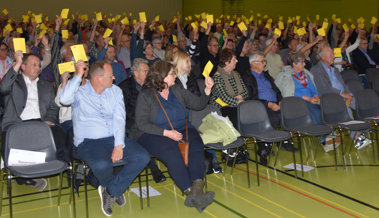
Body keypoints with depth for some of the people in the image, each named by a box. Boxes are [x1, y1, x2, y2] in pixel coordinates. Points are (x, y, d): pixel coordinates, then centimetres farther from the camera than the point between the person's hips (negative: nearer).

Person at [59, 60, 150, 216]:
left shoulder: (115, 91, 11)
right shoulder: (80, 92, 2)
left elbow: (119, 118, 0)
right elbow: (64, 99, -22)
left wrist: (119, 145, -13)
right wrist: (78, 76, -17)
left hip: (114, 138, 4)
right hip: (88, 142, -4)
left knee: (143, 157, -19)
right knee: (102, 165, -36)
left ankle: (111, 191, -2)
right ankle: (116, 189, 3)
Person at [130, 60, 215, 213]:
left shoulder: (177, 90, 13)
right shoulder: (145, 96, -3)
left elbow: (198, 104, 13)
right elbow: (141, 123, -11)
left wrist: (207, 90, -4)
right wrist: (166, 133, -20)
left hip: (180, 130, 5)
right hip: (152, 135, -4)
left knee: (197, 145, -26)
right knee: (172, 152, -34)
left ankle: (197, 188, -40)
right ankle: (190, 192, -33)